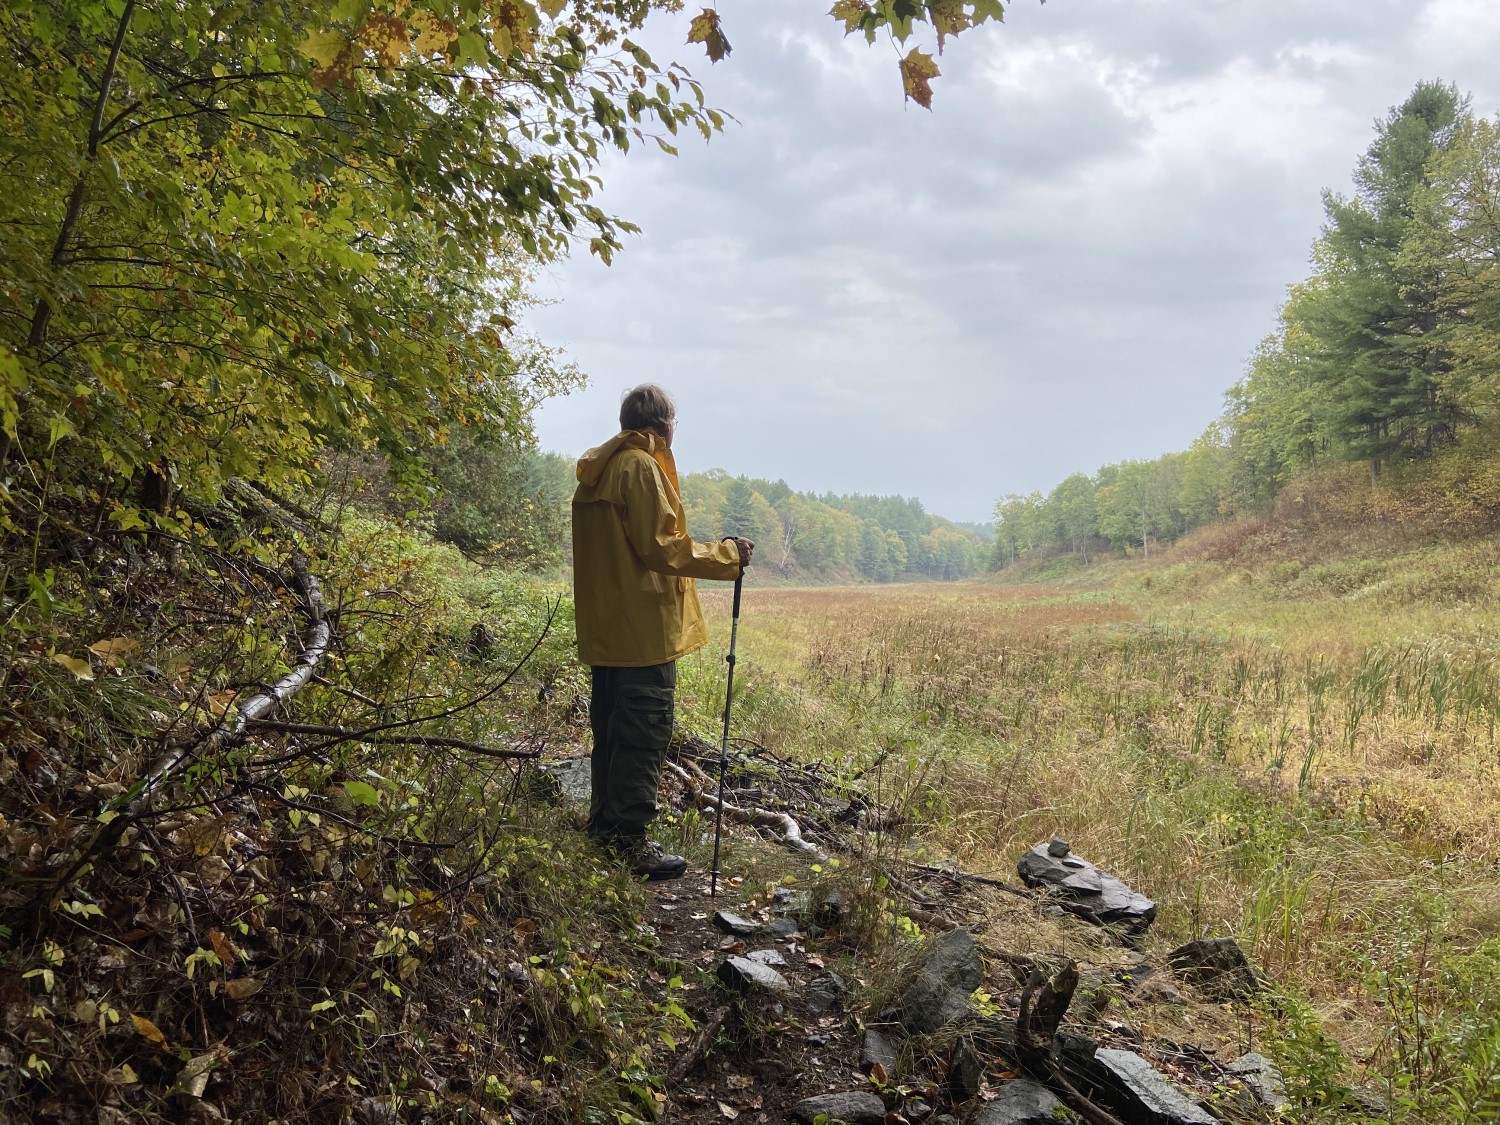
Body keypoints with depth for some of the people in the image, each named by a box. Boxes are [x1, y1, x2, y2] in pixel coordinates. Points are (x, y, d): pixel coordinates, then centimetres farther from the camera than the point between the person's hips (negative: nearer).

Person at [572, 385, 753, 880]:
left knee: (611, 729, 17)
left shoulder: (598, 469, 16)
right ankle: (629, 842, -4)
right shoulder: (642, 467, -13)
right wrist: (727, 556, -10)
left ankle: (604, 827, 26)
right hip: (644, 628, -10)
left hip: (606, 628, 10)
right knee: (645, 733, -6)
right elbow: (660, 546, -18)